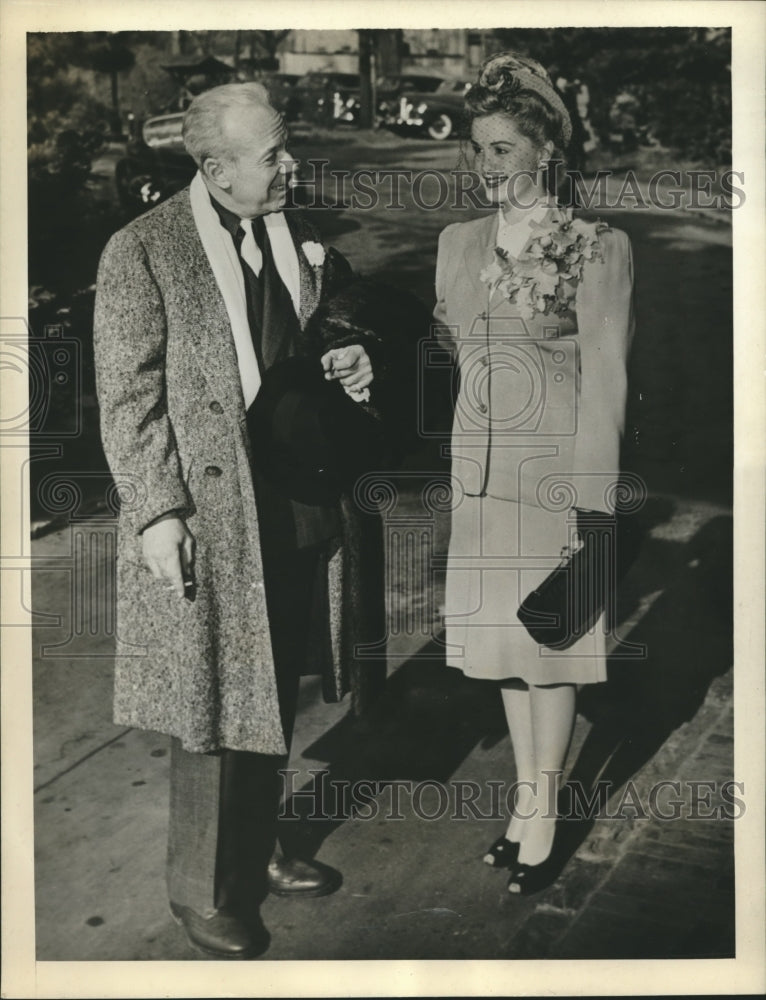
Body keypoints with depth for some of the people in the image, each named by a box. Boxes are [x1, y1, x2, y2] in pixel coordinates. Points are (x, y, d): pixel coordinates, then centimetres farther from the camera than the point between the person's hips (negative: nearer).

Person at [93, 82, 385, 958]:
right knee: (211, 712, 5)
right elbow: (128, 400, -10)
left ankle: (256, 851, 40)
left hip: (298, 511, 6)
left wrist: (353, 364, -2)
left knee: (272, 699, 18)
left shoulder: (302, 240, 7)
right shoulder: (142, 253, -10)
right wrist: (157, 515, -15)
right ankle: (202, 889, 27)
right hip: (203, 519, -6)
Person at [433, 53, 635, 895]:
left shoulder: (596, 246, -7)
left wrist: (594, 498, -14)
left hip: (556, 462, -5)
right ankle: (527, 797, 28)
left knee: (548, 636, 3)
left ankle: (542, 816, 18)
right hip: (481, 464, 5)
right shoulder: (458, 243, 8)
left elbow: (605, 373, -10)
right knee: (505, 633, 12)